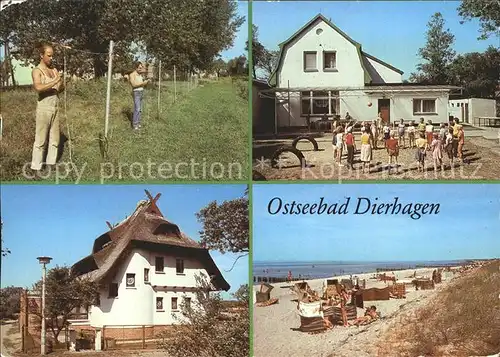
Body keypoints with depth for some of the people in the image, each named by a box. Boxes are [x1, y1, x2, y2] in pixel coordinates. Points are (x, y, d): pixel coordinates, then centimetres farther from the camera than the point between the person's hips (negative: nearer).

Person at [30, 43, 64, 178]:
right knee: (40, 140, -3)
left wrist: (61, 84, -10)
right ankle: (37, 169, 2)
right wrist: (54, 81, -27)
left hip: (55, 108, 7)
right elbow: (38, 87, -28)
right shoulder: (36, 71, -9)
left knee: (55, 138, 11)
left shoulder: (54, 70, 11)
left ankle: (50, 164, 22)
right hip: (44, 109, -7)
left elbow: (61, 89, 11)